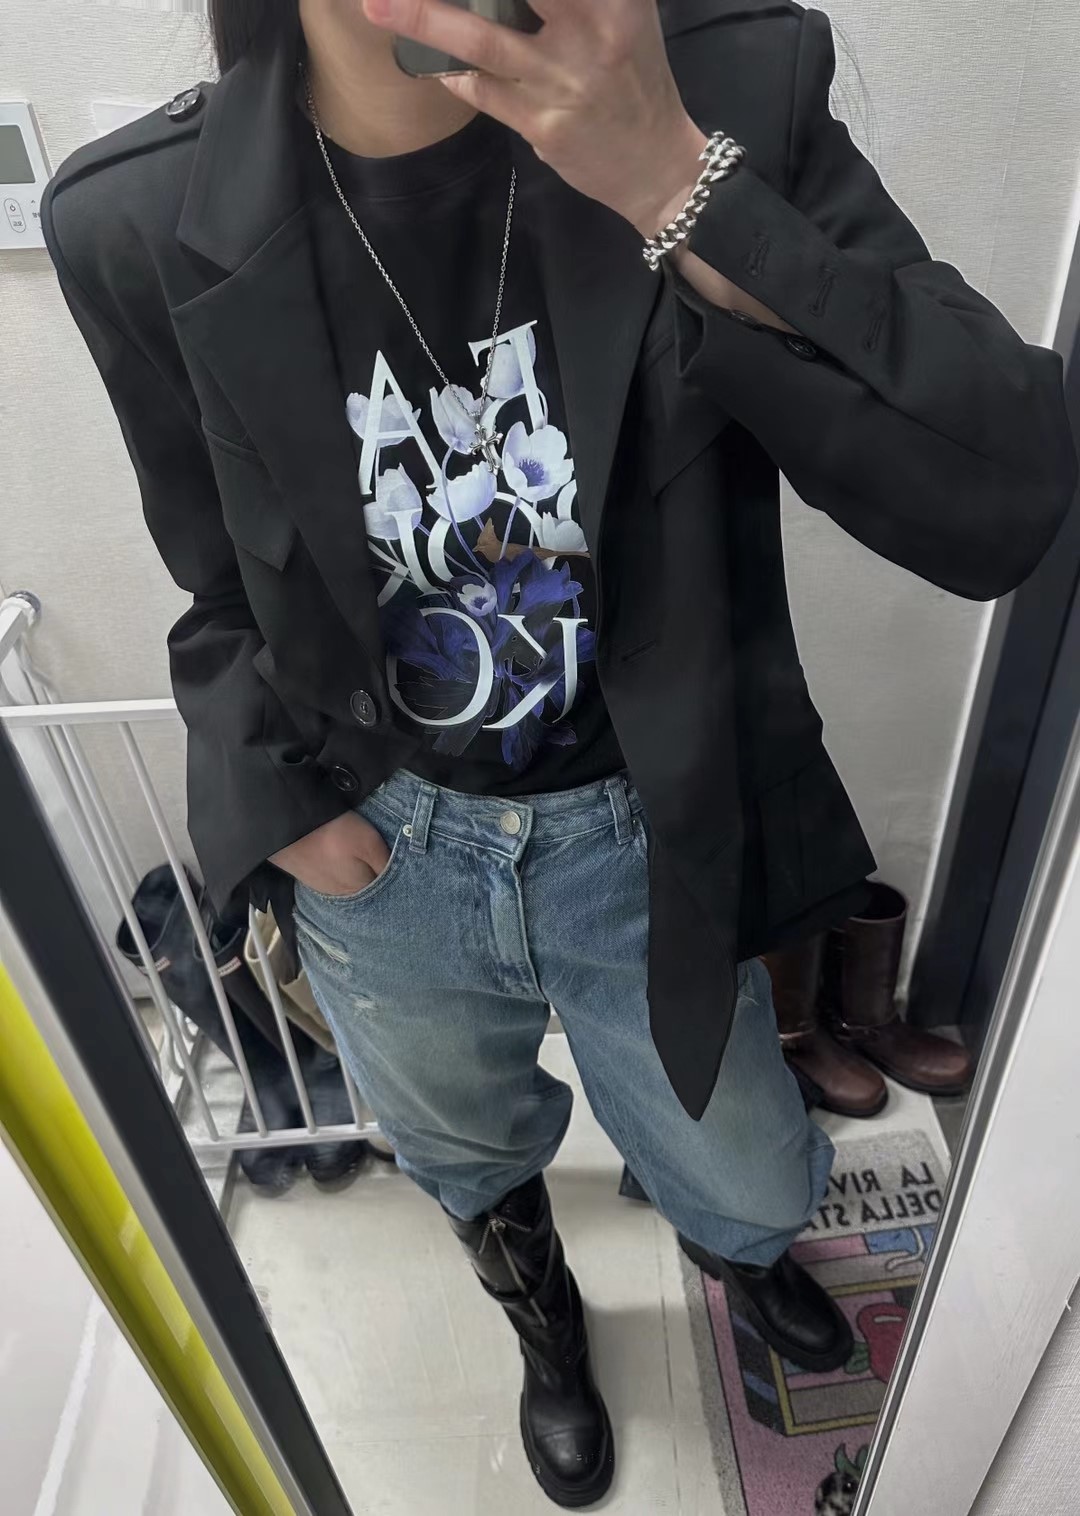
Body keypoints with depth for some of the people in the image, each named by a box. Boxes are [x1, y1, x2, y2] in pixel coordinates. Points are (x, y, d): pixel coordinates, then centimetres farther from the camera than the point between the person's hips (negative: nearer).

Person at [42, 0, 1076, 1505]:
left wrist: (678, 185, -32)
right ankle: (543, 1312, 71)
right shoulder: (138, 223, -12)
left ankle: (740, 1242, 69)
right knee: (468, 1156, 30)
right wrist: (293, 809, -7)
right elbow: (226, 594, 3)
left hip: (654, 834, 0)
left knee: (752, 1187, 24)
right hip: (381, 846, 2)